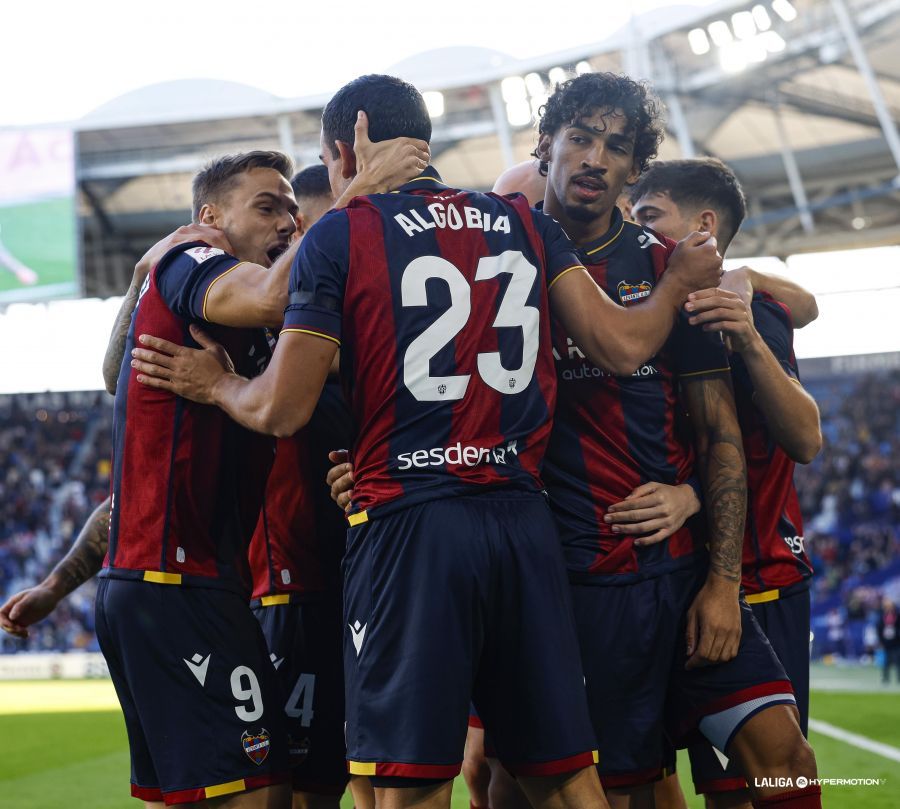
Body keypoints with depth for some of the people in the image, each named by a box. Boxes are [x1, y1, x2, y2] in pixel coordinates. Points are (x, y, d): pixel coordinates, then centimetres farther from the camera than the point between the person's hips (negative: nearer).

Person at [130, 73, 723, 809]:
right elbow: (622, 346, 6)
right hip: (521, 519, 4)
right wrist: (681, 283, 26)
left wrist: (217, 385, 20)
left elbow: (282, 411, -2)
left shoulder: (339, 237, 1)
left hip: (409, 521, -4)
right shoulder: (526, 224, 13)